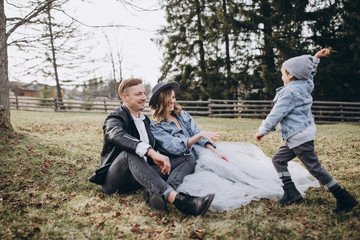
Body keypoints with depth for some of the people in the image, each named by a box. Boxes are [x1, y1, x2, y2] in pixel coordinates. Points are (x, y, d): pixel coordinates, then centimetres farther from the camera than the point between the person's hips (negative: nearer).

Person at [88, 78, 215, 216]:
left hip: (141, 176, 7)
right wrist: (150, 152, -45)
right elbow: (117, 135, -32)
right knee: (129, 153, -39)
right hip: (114, 179, -7)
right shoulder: (114, 119, -8)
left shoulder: (145, 120, 19)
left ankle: (159, 194, -37)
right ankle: (176, 199, -54)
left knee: (188, 160, -5)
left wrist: (162, 161, 1)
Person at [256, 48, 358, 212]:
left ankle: (345, 199, -1)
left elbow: (276, 114, -18)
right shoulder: (305, 85, 9)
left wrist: (263, 130, -10)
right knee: (278, 159, 13)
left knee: (314, 167, -7)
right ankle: (291, 192, 13)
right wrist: (315, 58, 40)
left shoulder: (289, 91, -17)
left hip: (300, 137, -10)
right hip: (300, 136, 10)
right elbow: (309, 73, 33)